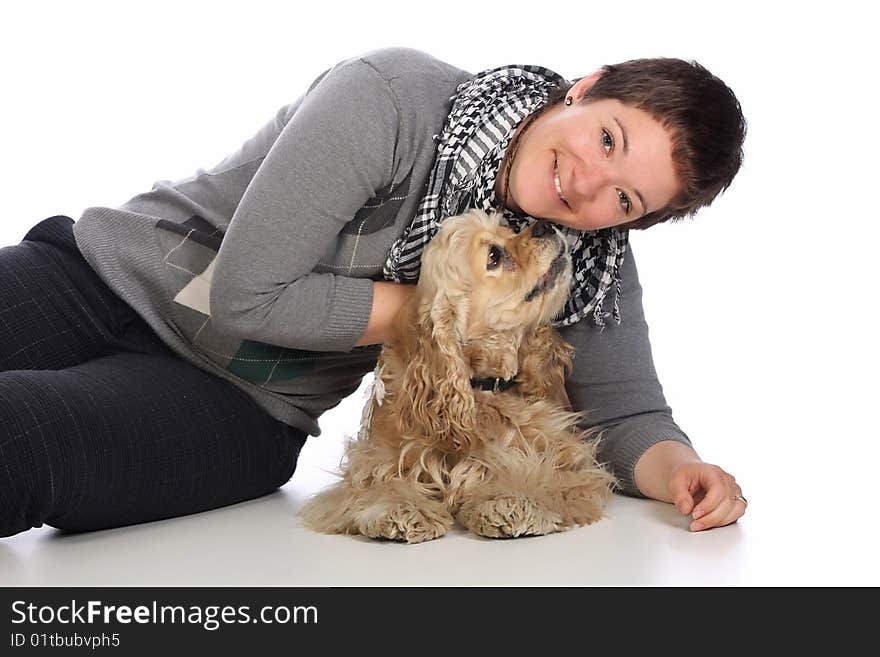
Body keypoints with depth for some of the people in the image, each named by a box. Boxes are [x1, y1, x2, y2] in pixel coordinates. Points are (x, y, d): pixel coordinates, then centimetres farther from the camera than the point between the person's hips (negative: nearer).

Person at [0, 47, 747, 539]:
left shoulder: (594, 262, -6)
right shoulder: (395, 95, -20)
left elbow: (625, 415, 0)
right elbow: (248, 294, -21)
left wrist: (679, 470, -23)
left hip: (241, 412, 1)